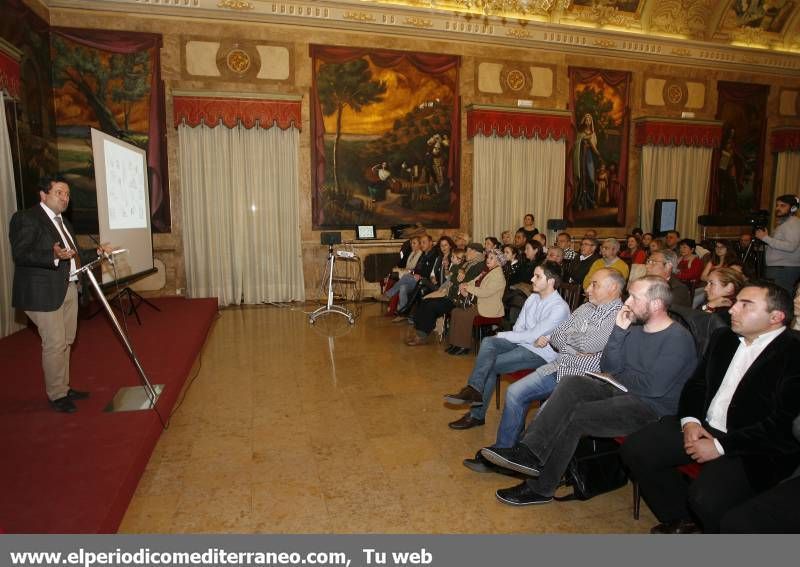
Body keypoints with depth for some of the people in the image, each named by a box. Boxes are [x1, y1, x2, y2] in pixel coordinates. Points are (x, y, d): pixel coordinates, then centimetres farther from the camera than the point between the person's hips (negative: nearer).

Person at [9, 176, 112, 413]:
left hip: (69, 289, 8)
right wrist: (54, 256, -32)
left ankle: (64, 387, 26)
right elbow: (20, 254, -18)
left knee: (66, 342, 14)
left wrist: (97, 253, 9)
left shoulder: (63, 222, 18)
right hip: (44, 292, -8)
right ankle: (56, 395, 10)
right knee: (55, 344, -4)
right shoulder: (26, 218, -9)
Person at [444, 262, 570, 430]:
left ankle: (477, 414, -13)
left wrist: (502, 335, -12)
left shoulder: (560, 308, -17)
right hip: (522, 343, 7)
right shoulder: (533, 298, 9)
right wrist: (505, 337, -9)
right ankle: (474, 389, -28)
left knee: (490, 364, -21)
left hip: (541, 353, -7)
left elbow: (532, 336, -20)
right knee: (488, 342, -21)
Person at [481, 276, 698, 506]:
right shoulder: (634, 327, 11)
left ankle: (539, 488, -10)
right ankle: (529, 450, -29)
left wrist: (617, 375, -3)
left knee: (573, 416, -24)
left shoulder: (678, 339, -11)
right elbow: (607, 368, 7)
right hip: (620, 391, 7)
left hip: (651, 407, -7)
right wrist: (619, 331, -5)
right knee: (572, 383, -21)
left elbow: (654, 387, -20)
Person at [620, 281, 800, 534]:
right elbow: (696, 383, 16)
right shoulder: (723, 338, 12)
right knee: (635, 448, -8)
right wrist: (690, 420, -3)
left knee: (705, 497, -31)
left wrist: (720, 446, -19)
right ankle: (680, 518, 15)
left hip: (753, 447, -7)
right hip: (703, 427, 7)